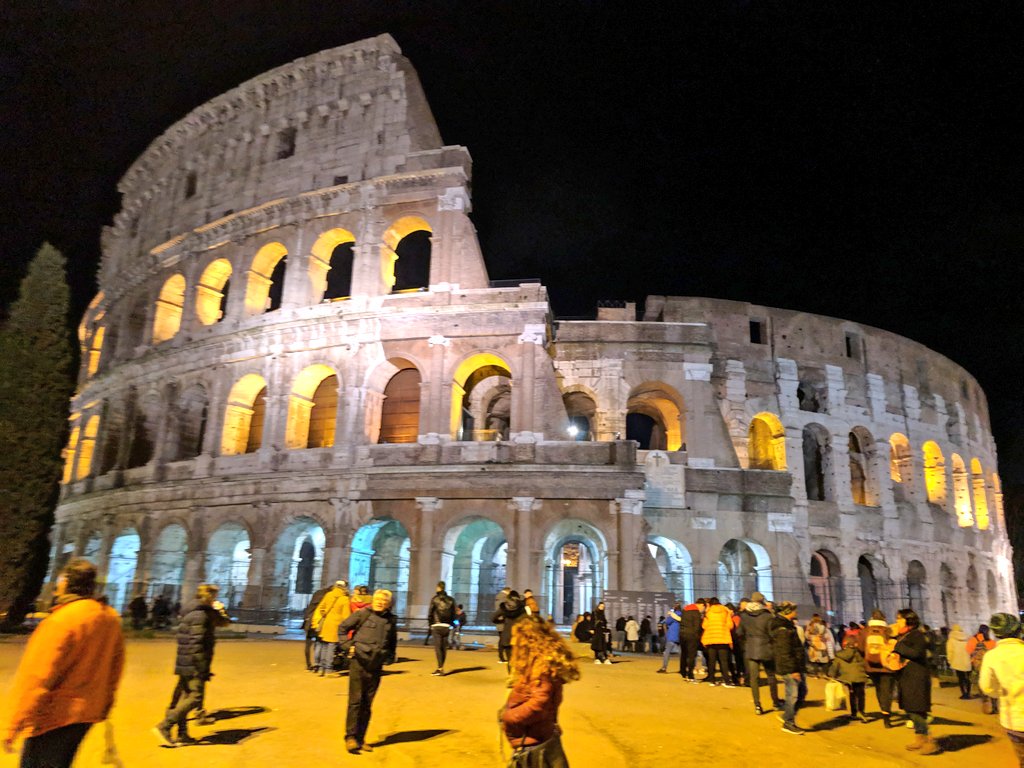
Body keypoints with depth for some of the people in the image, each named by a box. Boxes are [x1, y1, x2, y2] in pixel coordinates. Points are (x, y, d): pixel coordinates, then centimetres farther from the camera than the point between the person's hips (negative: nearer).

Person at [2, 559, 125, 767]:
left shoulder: (62, 620, -20)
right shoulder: (110, 617, 2)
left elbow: (38, 677, -20)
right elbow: (115, 665, 11)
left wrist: (14, 724, -14)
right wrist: (104, 704, 21)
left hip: (55, 717, -7)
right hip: (86, 712, 7)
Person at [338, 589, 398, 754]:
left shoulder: (390, 620, 7)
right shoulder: (362, 614, -6)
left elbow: (393, 640, 23)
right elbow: (342, 627, 0)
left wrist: (390, 654, 10)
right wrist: (348, 646, -8)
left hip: (376, 667, 4)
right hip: (359, 663, -4)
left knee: (367, 705, 9)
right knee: (355, 701, -6)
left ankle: (360, 739, 17)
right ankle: (350, 737, 2)